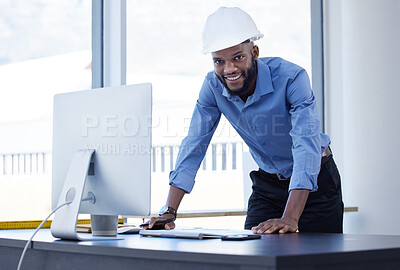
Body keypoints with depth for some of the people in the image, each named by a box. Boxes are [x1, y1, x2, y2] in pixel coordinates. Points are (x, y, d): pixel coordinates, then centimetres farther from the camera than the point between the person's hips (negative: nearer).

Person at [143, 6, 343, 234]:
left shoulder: (291, 77, -28)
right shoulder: (213, 86, -14)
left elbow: (306, 146, -36)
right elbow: (194, 146, -11)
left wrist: (290, 219, -47)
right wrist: (169, 211, -21)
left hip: (315, 182, -3)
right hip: (266, 183, 3)